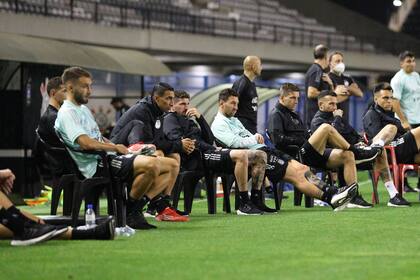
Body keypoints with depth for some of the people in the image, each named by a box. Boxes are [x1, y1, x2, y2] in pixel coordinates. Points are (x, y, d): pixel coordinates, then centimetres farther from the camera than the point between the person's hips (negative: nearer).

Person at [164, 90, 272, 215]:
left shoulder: (189, 120, 31)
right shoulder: (170, 119, 7)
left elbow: (210, 140, 19)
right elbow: (178, 141, -11)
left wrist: (200, 118, 8)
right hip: (198, 157, -9)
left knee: (260, 156, 1)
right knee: (241, 155, -33)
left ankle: (256, 200, -4)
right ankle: (244, 205, -32)